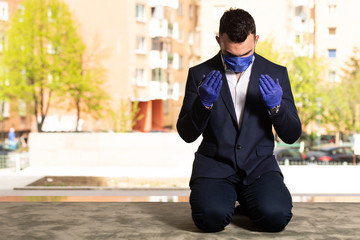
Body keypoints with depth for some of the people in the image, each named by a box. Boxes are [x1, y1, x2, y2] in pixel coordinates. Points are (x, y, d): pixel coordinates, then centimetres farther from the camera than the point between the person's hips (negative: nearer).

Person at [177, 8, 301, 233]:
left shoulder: (276, 74, 5)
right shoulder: (200, 74, 2)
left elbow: (292, 136, 4)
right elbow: (187, 134, 0)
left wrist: (276, 106, -16)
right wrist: (204, 103, -19)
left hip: (259, 164, 1)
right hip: (214, 164, -1)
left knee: (276, 215, -26)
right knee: (211, 217, -29)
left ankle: (249, 203, 11)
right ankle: (226, 198, 9)